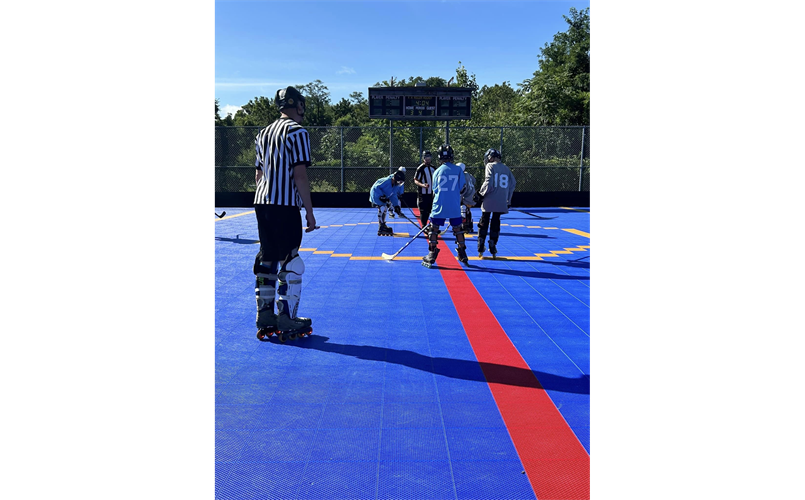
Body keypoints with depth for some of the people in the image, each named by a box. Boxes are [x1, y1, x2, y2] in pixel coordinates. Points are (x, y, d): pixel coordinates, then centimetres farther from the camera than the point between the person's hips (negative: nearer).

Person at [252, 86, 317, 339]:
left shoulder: (264, 133, 18)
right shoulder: (297, 131, -7)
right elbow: (299, 174, -14)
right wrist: (309, 211, -11)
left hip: (262, 204, 8)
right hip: (286, 205, -8)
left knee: (267, 259, 11)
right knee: (290, 262, -3)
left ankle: (264, 317, 15)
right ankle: (286, 320, 1)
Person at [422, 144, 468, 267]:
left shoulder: (437, 171, 0)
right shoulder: (458, 170, -1)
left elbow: (435, 191, 7)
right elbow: (462, 188, 1)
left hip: (439, 206, -1)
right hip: (455, 207, 1)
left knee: (434, 229, 7)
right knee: (458, 229, 11)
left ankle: (432, 255, 6)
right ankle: (462, 255, 16)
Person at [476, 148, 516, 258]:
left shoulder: (490, 166, -3)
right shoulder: (507, 169, 12)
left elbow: (488, 183, -13)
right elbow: (512, 184, 13)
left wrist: (481, 194, 0)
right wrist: (508, 201, 20)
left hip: (489, 201, -4)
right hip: (501, 202, 4)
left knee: (484, 223, 7)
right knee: (495, 223, 11)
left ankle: (480, 248, 8)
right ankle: (493, 249, 9)